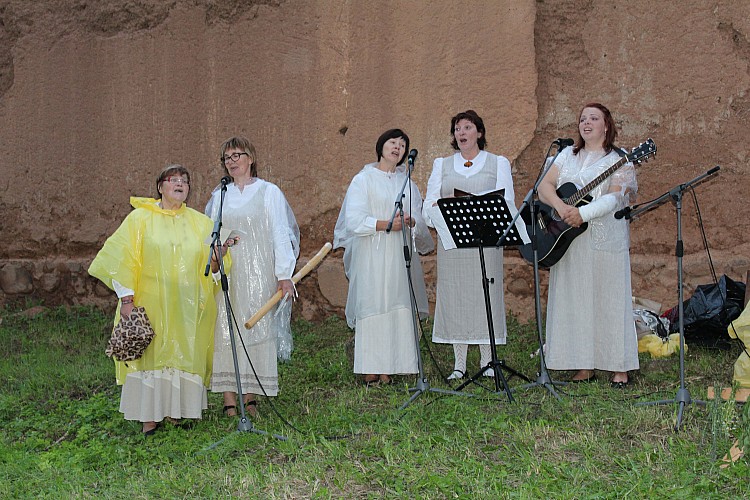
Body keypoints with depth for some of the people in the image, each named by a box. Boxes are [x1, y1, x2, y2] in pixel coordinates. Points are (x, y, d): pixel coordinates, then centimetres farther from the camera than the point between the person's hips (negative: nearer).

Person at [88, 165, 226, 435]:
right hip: (151, 304, -3)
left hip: (188, 308, 3)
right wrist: (127, 298, -10)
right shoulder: (140, 218, 1)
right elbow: (121, 259, -3)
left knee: (186, 355, 3)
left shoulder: (200, 222, 11)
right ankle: (150, 417, 5)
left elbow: (211, 264, 12)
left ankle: (182, 410, 14)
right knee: (152, 354, -2)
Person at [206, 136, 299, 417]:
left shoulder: (269, 192, 5)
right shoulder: (219, 196, 16)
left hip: (258, 274, -3)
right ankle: (229, 400, -1)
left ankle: (251, 397, 4)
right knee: (225, 330, -4)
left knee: (255, 328, -4)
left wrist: (285, 274, -6)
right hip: (226, 275, 3)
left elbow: (280, 234, 1)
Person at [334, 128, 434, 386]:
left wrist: (410, 221, -10)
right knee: (371, 306, -7)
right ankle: (370, 371, -4)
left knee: (397, 309, -2)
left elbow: (421, 221, 13)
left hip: (401, 255, 4)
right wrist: (386, 224, -17)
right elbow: (354, 219, -7)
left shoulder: (407, 182, 18)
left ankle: (388, 369, 2)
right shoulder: (363, 179, 5)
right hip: (371, 256, -4)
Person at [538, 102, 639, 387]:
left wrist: (582, 213, -25)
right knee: (574, 301, 4)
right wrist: (561, 207, -14)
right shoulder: (567, 155, 15)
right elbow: (545, 186, 5)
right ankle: (584, 366, 13)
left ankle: (620, 368, 6)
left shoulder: (619, 159, 0)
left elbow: (615, 198, -13)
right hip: (568, 241, 5)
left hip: (606, 240, -4)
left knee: (609, 301, -2)